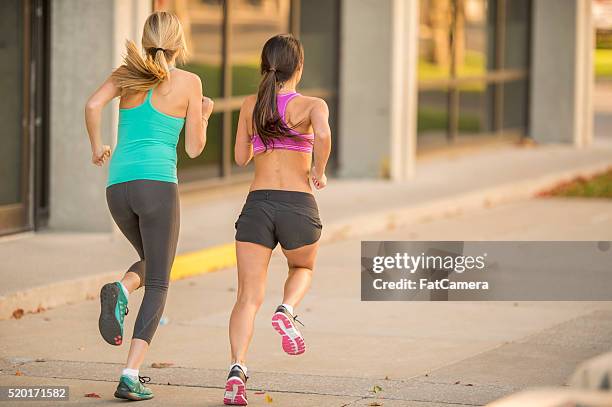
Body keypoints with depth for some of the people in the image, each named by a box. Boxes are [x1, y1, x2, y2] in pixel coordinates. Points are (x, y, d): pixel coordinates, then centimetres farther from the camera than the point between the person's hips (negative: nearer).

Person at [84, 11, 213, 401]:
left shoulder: (128, 72, 12)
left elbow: (93, 105, -6)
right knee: (158, 284, 5)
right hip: (158, 183, -4)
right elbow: (195, 148, 6)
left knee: (151, 262, 28)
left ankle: (119, 292, -7)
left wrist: (97, 147, 12)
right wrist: (204, 116, 26)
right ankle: (131, 376, -9)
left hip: (118, 185, 4)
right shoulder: (189, 82, 4)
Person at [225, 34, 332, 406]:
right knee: (303, 269, 29)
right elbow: (323, 134, -23)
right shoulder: (312, 105, 0)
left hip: (257, 205, 2)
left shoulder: (251, 105, 11)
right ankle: (287, 312, -4)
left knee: (248, 298, 0)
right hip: (298, 207, -2)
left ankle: (237, 369, -23)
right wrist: (319, 172, -6)